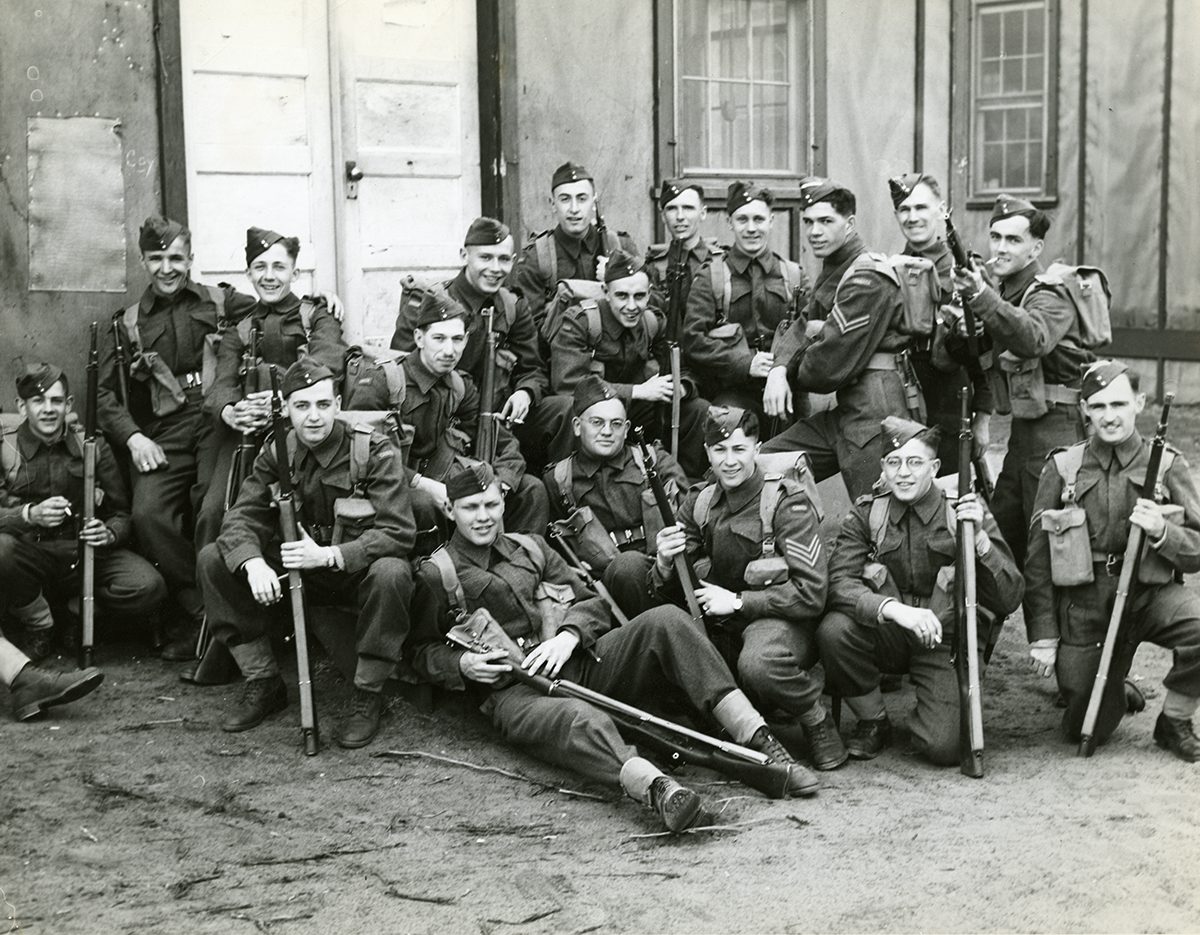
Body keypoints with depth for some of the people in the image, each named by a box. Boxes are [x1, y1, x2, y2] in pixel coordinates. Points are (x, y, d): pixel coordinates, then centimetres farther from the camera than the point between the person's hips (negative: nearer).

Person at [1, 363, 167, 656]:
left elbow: (122, 512, 8)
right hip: (31, 557, -1)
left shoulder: (93, 446, 8)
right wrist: (30, 514, -29)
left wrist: (108, 533, -16)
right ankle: (41, 625, -7)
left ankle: (80, 606, 6)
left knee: (148, 587, -28)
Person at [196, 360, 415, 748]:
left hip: (358, 570, -4)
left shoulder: (375, 452, -16)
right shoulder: (276, 453, -1)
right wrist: (253, 562, -29)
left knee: (390, 574, -39)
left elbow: (398, 532, -24)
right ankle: (263, 683, -2)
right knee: (213, 560, -12)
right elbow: (243, 516, -6)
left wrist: (329, 555, -35)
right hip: (295, 568, 5)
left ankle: (368, 695, -17)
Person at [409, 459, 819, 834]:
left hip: (575, 662, 5)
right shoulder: (436, 575, 9)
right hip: (515, 692, -5)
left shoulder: (530, 547, 22)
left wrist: (568, 636, -4)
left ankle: (761, 743, -31)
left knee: (664, 621, -20)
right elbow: (422, 652, 12)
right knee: (584, 721, -40)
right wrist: (462, 664, -9)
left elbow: (591, 602, 18)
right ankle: (656, 787, -71)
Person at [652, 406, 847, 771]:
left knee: (758, 665, -38)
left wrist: (738, 601, -19)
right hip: (722, 629, 6)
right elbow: (669, 594, 5)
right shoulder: (699, 504, 5)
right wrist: (664, 566, -18)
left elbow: (811, 594, -17)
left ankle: (818, 722, -6)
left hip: (782, 618, -6)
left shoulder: (788, 501, -11)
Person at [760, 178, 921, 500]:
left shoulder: (868, 279, -17)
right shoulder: (831, 272, 16)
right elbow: (803, 328, 14)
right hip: (846, 411, 10)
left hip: (878, 414, -10)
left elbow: (832, 364, -20)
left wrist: (793, 378, 0)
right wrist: (779, 368, -7)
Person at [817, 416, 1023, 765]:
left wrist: (979, 539, -26)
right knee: (834, 629, -30)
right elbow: (839, 583, -18)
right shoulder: (865, 516, -2)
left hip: (947, 641, -2)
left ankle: (927, 712, 17)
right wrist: (895, 609, -35)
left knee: (944, 747, -23)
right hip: (888, 638, 2)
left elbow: (1009, 599, -10)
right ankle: (873, 722, -2)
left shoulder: (965, 512, -5)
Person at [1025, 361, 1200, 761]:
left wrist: (1162, 531, -19)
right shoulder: (1062, 468, 2)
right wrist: (1043, 636, -1)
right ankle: (1114, 690, 36)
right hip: (1083, 604, 0)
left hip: (1150, 594, 0)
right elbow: (1037, 559, 4)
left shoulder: (1167, 466, 1)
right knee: (1088, 732, -3)